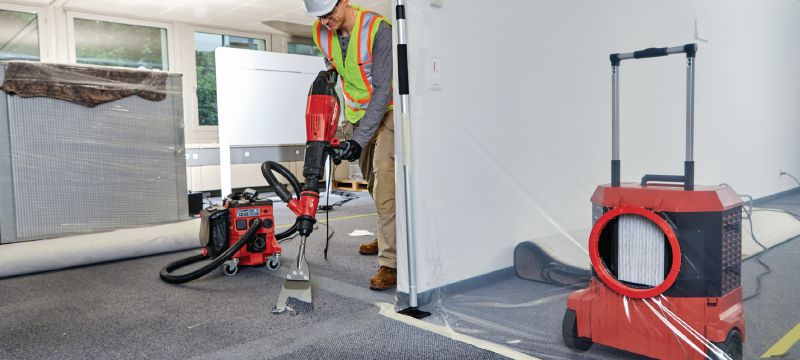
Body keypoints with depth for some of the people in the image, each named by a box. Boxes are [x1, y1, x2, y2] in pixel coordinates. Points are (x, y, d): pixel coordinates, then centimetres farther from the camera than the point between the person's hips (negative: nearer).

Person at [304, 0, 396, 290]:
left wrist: (360, 139, -32)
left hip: (386, 111, -7)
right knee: (373, 182, 16)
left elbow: (382, 90, -29)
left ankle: (391, 264, -19)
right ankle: (387, 238, 36)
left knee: (384, 179, -20)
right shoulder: (321, 32, -6)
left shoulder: (378, 29, -27)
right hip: (356, 114, 7)